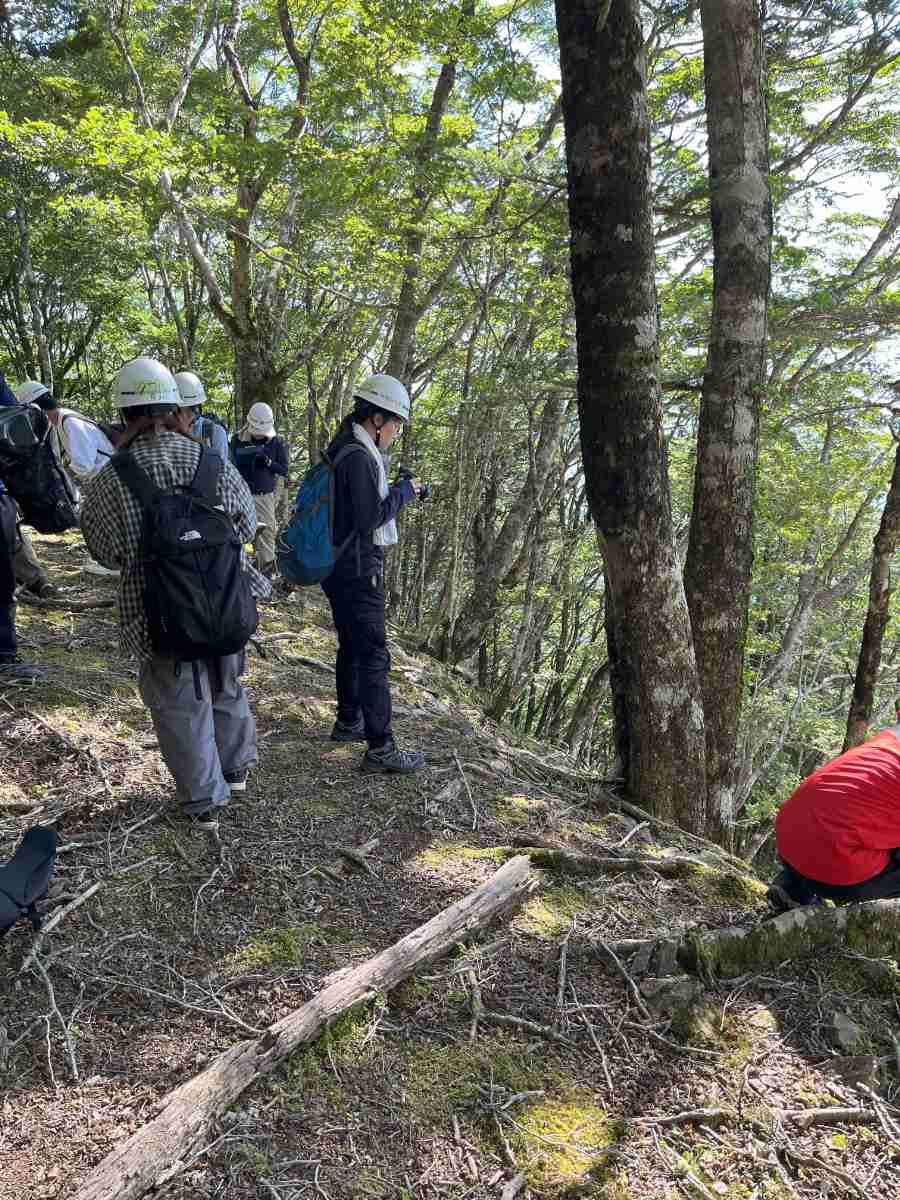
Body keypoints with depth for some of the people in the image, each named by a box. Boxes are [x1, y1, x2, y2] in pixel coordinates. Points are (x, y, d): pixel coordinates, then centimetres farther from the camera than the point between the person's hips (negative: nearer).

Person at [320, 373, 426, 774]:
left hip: (338, 566, 11)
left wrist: (396, 492, 8)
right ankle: (380, 747, -3)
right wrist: (403, 492, -10)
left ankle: (348, 722, 34)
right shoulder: (358, 457, -20)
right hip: (358, 569, -11)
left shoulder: (341, 448, 12)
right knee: (373, 655, -7)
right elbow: (369, 517, -23)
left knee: (352, 646, 21)